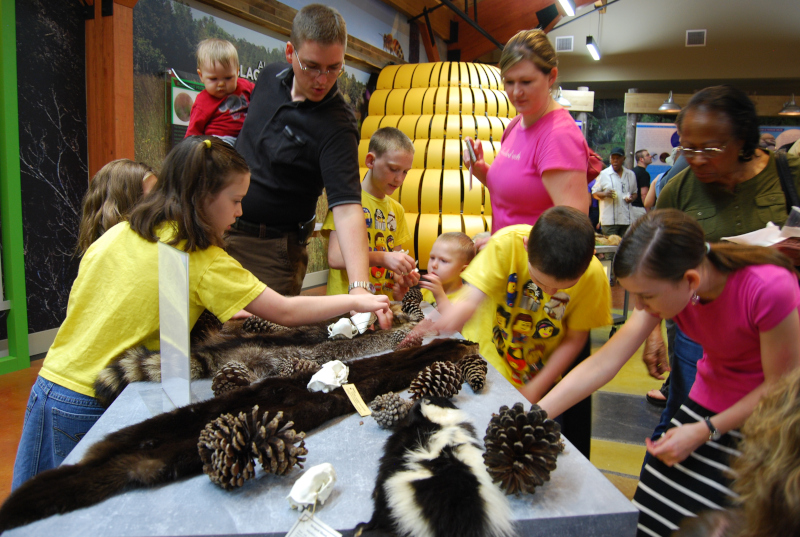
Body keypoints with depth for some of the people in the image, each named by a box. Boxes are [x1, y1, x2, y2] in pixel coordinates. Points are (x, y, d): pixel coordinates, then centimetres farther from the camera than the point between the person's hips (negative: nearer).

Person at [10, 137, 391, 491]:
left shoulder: (117, 234, 0)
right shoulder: (204, 263, -17)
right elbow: (285, 312, -16)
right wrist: (355, 301, -2)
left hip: (53, 383, 6)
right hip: (96, 405, -6)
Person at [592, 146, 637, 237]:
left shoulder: (630, 174, 14)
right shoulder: (603, 174, 4)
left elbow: (634, 192, 23)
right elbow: (594, 194, 5)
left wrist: (632, 198, 0)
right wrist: (604, 194, -15)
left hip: (627, 220, 3)